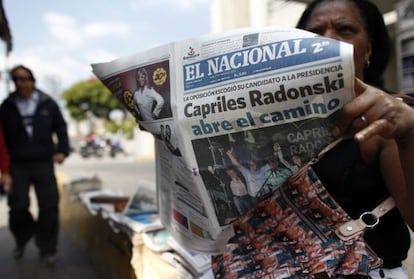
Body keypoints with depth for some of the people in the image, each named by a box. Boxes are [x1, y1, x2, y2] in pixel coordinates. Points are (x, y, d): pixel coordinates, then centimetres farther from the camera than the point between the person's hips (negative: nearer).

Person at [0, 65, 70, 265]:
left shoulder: (47, 104, 4)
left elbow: (61, 128, 8)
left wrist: (62, 150, -5)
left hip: (44, 163, 0)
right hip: (19, 164, 0)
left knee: (49, 207, 0)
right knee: (18, 206, 3)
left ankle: (47, 248, 16)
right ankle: (21, 241, 32)